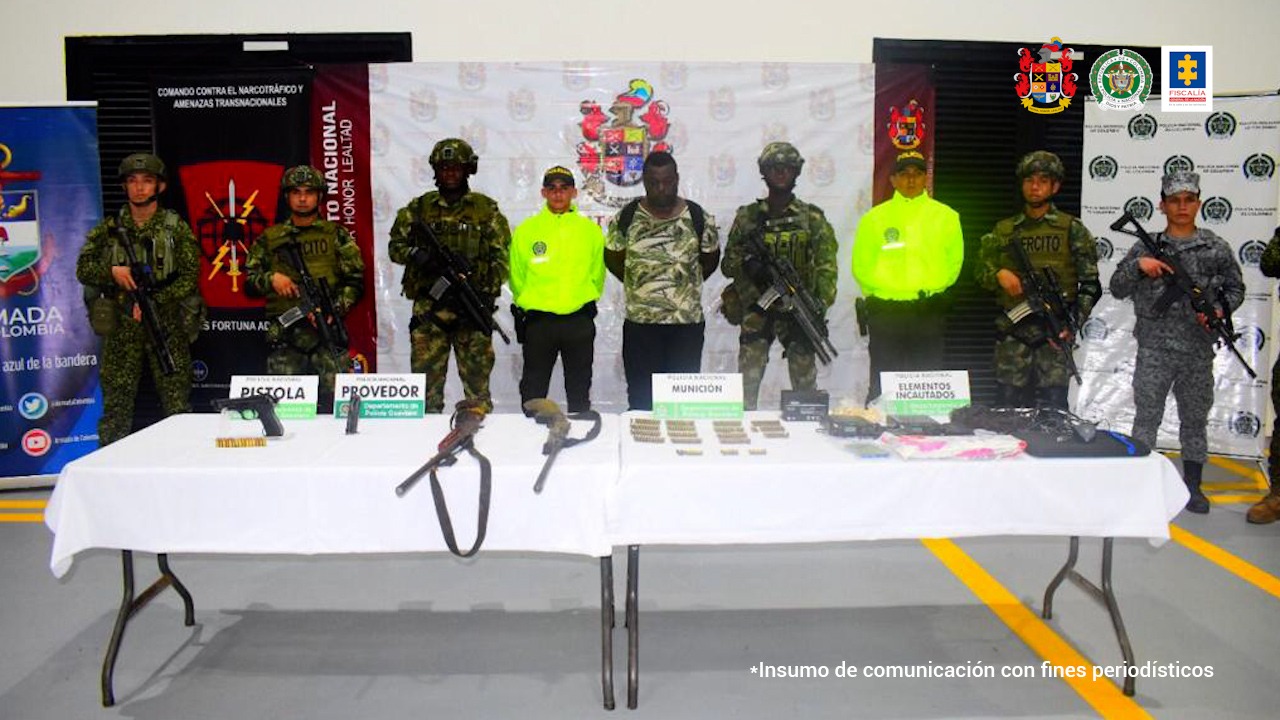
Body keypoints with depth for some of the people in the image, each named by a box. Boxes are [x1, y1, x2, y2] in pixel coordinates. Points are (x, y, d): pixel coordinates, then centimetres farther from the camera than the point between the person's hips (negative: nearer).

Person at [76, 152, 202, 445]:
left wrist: (153, 301, -15)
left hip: (168, 329, -2)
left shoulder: (176, 228, 2)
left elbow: (190, 277, -4)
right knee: (115, 408, 4)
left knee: (178, 407, 0)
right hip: (121, 331, 2)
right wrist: (111, 271, -12)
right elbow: (82, 269, 8)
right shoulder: (108, 230, 8)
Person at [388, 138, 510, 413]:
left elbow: (500, 257, 3)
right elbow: (395, 245, 12)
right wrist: (416, 255, -10)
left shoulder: (486, 209, 7)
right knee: (426, 376, 3)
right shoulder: (419, 207, 11)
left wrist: (487, 294, -9)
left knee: (477, 379, 2)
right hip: (428, 309, 1)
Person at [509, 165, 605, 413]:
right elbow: (516, 278, 5)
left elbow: (597, 276, 8)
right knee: (533, 389, 8)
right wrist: (528, 304, 4)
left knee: (579, 388, 11)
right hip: (537, 320, 0)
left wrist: (583, 301, 4)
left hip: (580, 321, 1)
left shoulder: (591, 230, 3)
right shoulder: (526, 230, 1)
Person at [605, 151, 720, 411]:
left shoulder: (700, 218, -3)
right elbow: (613, 259, 11)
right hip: (639, 322, 0)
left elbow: (710, 260, 11)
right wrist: (639, 284, 7)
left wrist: (685, 282, 6)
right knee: (641, 398, 7)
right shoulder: (626, 218, -2)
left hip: (688, 323, 0)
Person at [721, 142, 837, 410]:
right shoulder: (747, 216, 8)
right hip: (756, 310, 0)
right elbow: (728, 263, 8)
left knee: (805, 383, 4)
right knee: (747, 382, -1)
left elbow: (826, 265, -1)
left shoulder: (812, 218, 5)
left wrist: (821, 305, -14)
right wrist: (747, 264, -14)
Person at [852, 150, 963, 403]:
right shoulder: (874, 218, 6)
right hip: (884, 313, -1)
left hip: (930, 313, 1)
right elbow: (861, 265, 5)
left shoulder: (946, 216, 8)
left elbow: (954, 261, 7)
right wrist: (885, 288, -4)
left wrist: (929, 287, -2)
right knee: (882, 384, 2)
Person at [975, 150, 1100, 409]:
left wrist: (1075, 323, -9)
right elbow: (980, 272, 16)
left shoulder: (1072, 229, 5)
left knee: (1052, 408, -2)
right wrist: (999, 275, -7)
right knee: (1008, 406, 3)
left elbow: (1090, 284, 3)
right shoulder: (1004, 230, 12)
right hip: (1013, 332, 2)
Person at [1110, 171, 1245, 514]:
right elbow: (1117, 289, 1)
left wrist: (1221, 309, -8)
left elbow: (1236, 288, 11)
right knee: (1146, 416, 4)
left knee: (1195, 418, 10)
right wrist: (1138, 265, -16)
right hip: (1153, 349, -1)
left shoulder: (1216, 248, 3)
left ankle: (1192, 485, 22)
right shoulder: (1147, 246, 2)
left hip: (1198, 351, 1)